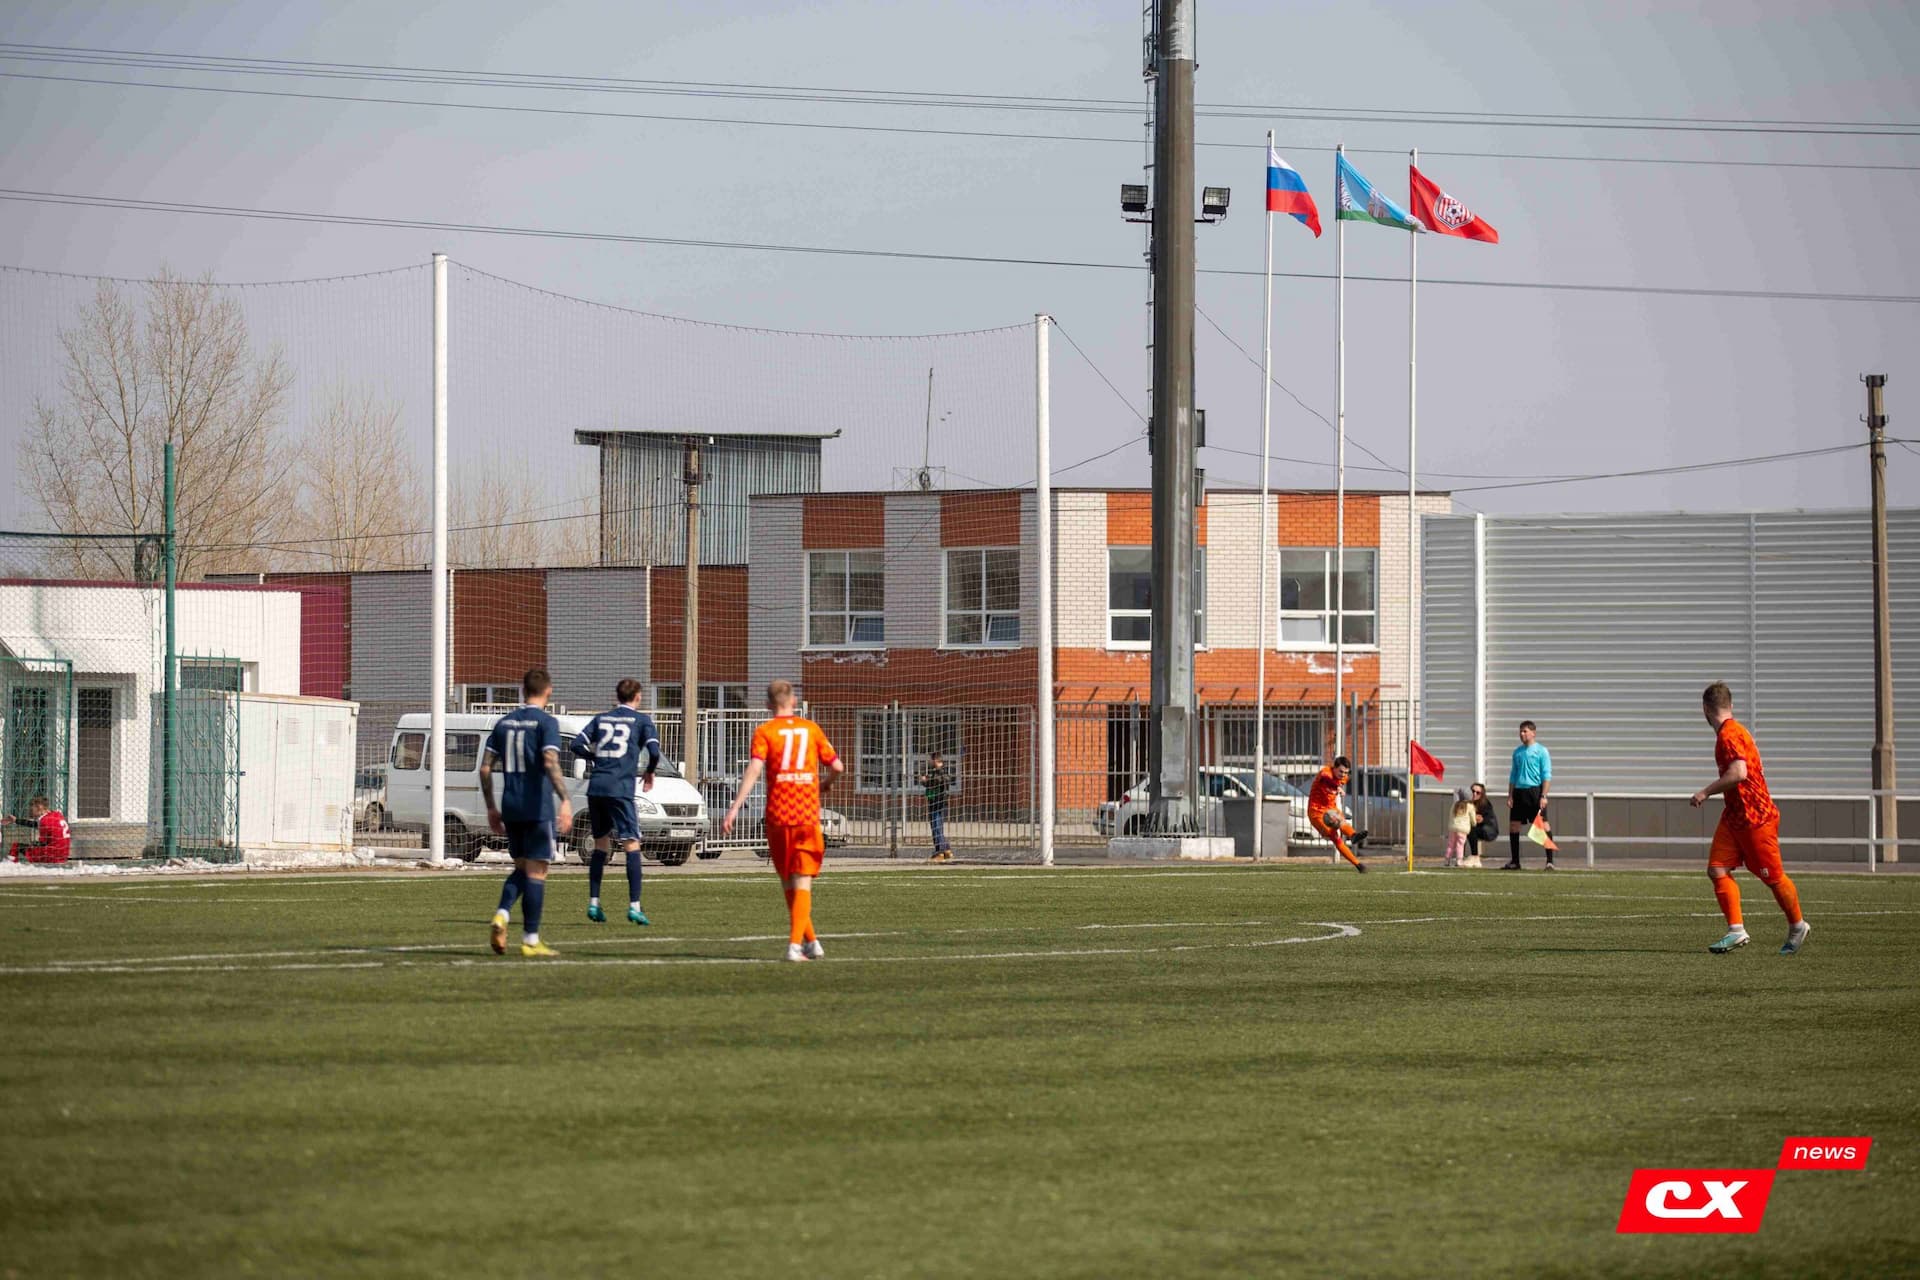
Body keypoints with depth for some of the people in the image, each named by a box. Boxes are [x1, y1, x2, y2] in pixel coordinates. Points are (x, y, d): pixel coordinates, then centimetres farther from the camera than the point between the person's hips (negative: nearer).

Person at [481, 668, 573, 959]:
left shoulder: (504, 722, 11)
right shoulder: (546, 722, -7)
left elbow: (485, 768, 10)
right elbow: (551, 762, -22)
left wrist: (491, 808, 16)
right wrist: (564, 800, -25)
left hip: (510, 808, 5)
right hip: (538, 808, -5)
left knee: (521, 868, 18)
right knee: (536, 872, 0)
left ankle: (502, 915, -6)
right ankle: (531, 940, 0)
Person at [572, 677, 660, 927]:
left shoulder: (601, 718, 16)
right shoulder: (641, 720, 4)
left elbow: (578, 745, 8)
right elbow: (654, 750, -7)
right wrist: (650, 773, 12)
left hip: (596, 787, 5)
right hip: (620, 789, -5)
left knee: (601, 845, 16)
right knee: (631, 845, -5)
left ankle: (593, 904, 14)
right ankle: (634, 906, -15)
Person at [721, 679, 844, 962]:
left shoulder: (764, 732, 1)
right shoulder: (811, 729, 8)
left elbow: (753, 770, -13)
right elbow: (837, 767, 8)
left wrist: (734, 809, -17)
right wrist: (825, 784, 30)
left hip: (778, 815, 0)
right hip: (808, 813, 0)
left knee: (788, 883, 15)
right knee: (803, 883, -2)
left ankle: (810, 941, 21)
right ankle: (795, 944, -16)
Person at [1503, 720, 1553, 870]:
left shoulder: (1541, 751, -1)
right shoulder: (1517, 752, 15)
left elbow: (1547, 776, -6)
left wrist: (1543, 796, -15)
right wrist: (1510, 795, 11)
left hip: (1535, 790, -6)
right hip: (1519, 791, 6)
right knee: (1513, 825, 4)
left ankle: (1550, 861, -10)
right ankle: (1515, 861, 13)